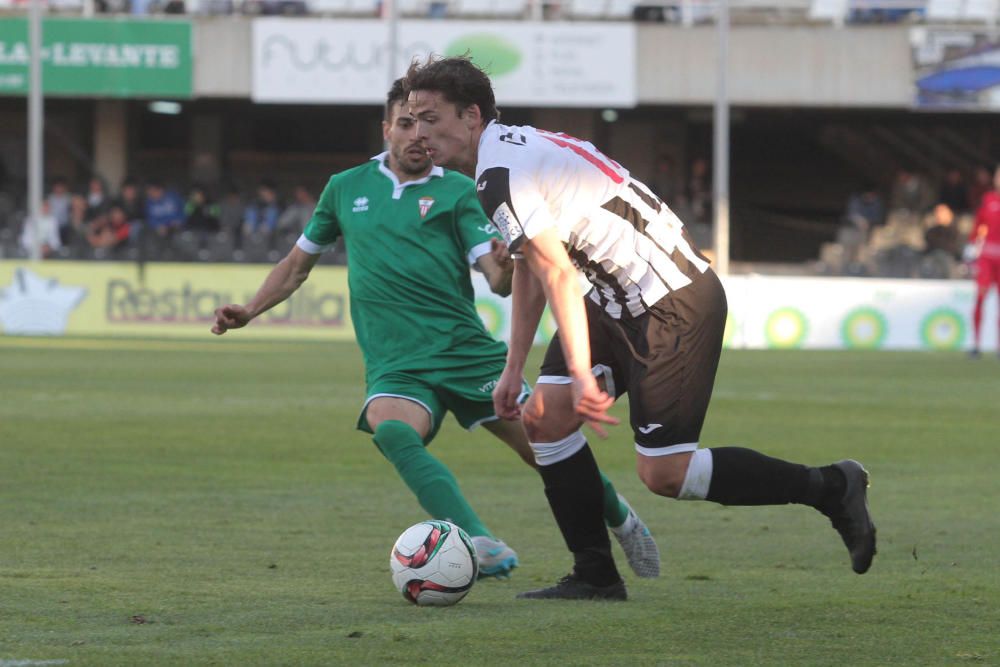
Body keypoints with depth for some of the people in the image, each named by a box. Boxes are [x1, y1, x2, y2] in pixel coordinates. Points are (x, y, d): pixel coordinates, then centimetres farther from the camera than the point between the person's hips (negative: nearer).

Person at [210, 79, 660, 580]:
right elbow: (297, 264, 26)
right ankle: (484, 548, -44)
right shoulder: (345, 189, 13)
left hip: (466, 351, -1)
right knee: (391, 431, -33)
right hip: (395, 366, 1)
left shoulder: (457, 192, 5)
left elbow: (499, 282, -6)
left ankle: (621, 519, 31)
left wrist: (507, 267, -29)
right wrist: (250, 311, 12)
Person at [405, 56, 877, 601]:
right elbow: (529, 273, 22)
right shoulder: (516, 149, 14)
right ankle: (596, 576, 9)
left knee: (663, 472, -8)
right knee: (544, 416, 4)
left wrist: (581, 375, -20)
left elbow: (558, 275, -22)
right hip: (626, 300, 10)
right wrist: (513, 369, 21)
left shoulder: (500, 174, -18)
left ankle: (829, 488, 3)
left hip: (674, 301, -10)